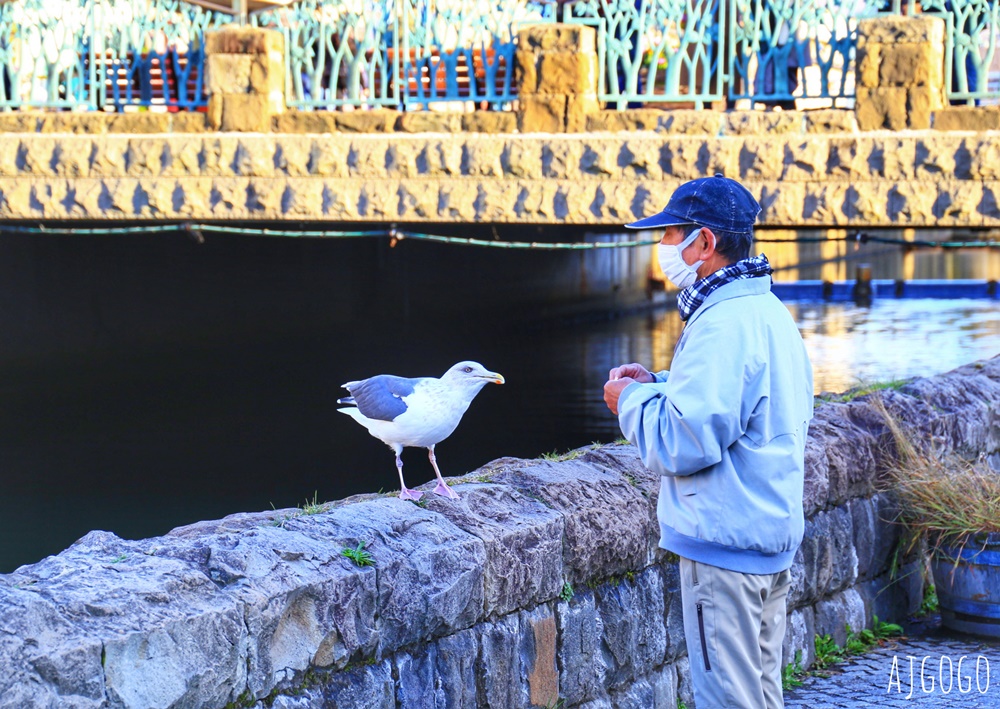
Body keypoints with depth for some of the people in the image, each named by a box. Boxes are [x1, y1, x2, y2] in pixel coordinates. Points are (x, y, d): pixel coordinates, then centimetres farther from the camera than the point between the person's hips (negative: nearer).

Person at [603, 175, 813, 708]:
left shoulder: (722, 326, -21)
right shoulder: (769, 310, 12)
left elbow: (684, 443, -25)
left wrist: (631, 400, -7)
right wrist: (657, 384, 12)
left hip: (725, 546, -10)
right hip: (773, 533, 10)